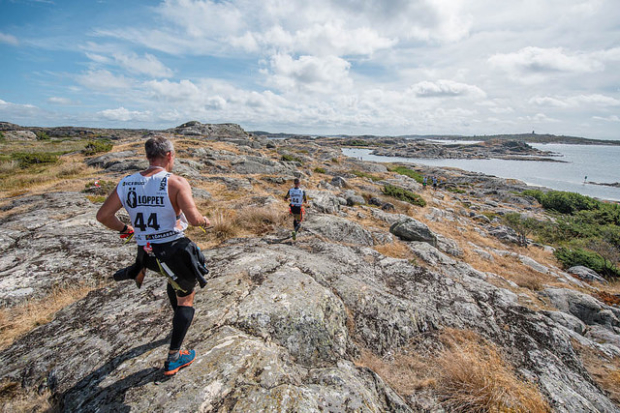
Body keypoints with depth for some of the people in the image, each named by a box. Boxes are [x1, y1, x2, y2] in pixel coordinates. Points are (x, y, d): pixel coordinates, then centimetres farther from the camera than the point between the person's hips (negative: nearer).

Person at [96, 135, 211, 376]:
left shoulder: (126, 183, 1)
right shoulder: (176, 183, -16)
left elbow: (103, 215, 4)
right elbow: (193, 218, -26)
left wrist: (124, 229, 20)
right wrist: (204, 221, -4)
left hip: (146, 253, 6)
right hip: (174, 250, -6)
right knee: (186, 299, 12)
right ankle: (173, 359, 19)